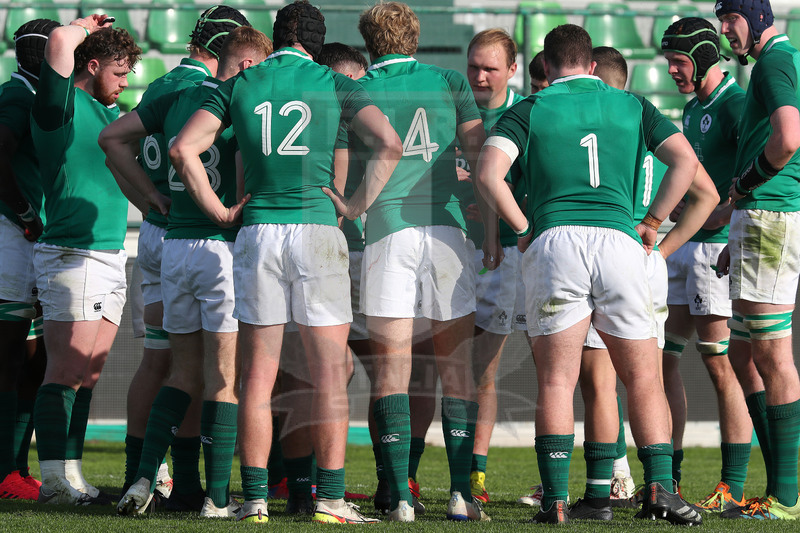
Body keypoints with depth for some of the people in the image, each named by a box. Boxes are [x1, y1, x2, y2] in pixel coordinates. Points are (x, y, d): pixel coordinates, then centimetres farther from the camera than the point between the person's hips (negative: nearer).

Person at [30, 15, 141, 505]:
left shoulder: (110, 112, 18)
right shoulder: (62, 106, -8)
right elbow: (59, 41, -23)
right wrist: (86, 28, -3)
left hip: (111, 257, 9)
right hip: (73, 256, -9)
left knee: (88, 374, 7)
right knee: (66, 372, -9)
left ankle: (72, 474, 9)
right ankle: (54, 481, -9)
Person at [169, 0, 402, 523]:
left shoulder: (239, 85, 9)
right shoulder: (335, 84, 4)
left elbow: (184, 149, 1)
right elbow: (389, 144, -8)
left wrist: (220, 211, 5)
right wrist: (357, 205, -1)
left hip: (258, 230, 2)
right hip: (317, 227, -2)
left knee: (258, 375, 5)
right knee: (330, 372, 1)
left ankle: (256, 498, 3)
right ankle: (329, 498, -3)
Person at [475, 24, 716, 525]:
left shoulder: (529, 111, 10)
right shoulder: (631, 105, 17)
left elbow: (489, 172, -5)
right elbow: (685, 160, 5)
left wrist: (523, 227, 3)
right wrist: (652, 222, 10)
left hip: (553, 239, -1)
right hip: (619, 240, 1)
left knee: (556, 382, 2)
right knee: (643, 379, 9)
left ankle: (556, 498, -6)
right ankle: (660, 489, 0)